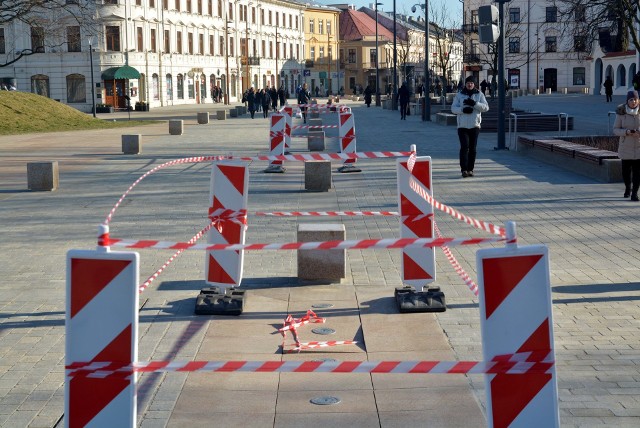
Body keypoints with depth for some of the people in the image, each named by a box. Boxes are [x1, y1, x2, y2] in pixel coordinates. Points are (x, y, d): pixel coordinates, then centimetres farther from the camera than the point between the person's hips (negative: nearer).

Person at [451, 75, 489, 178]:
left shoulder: (479, 94, 6)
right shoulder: (459, 95, 6)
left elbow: (486, 107, -3)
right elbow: (453, 108, 1)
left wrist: (474, 103, -18)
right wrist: (463, 110, -18)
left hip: (475, 126, 1)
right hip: (462, 126, -1)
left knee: (472, 149, 5)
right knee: (464, 147, -12)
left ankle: (470, 169, 13)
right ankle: (464, 169, -13)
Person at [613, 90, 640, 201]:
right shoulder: (621, 113, -8)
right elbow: (616, 130, -4)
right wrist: (627, 132, -21)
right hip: (626, 147, 0)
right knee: (626, 171, 9)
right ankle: (628, 188, 35)